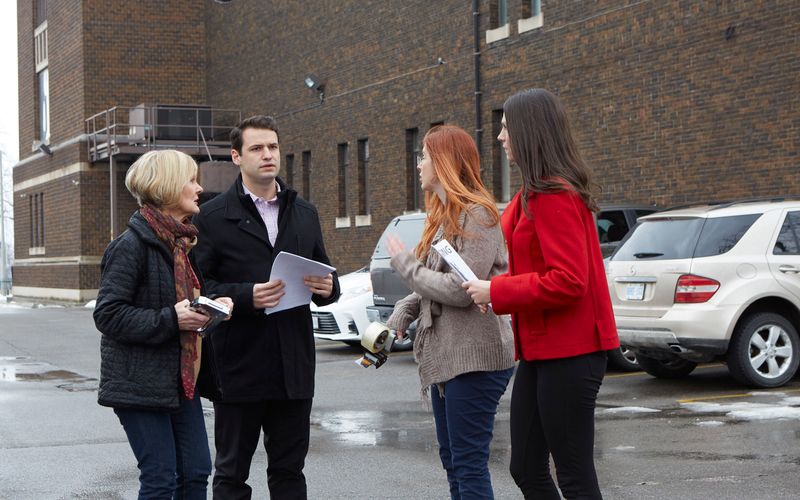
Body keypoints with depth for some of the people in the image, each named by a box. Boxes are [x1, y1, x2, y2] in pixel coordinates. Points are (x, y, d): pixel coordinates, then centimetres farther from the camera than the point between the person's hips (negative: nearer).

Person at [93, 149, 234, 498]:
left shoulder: (182, 241, 14)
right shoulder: (131, 245, -14)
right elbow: (108, 314, -18)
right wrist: (170, 319, -24)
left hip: (181, 379, 8)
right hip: (140, 382, -8)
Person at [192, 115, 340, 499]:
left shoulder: (305, 213, 14)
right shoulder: (213, 217, -2)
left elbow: (324, 275, 20)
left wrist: (327, 288, -3)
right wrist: (246, 296, -22)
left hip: (294, 366, 4)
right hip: (239, 365, -4)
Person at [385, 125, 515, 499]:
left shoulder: (477, 214, -13)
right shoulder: (443, 216, 16)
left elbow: (460, 289, -20)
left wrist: (404, 262, -8)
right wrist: (405, 310, 0)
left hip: (474, 358, -10)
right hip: (444, 356, 10)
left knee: (469, 465, -7)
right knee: (452, 460, 14)